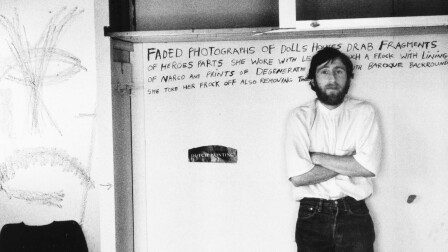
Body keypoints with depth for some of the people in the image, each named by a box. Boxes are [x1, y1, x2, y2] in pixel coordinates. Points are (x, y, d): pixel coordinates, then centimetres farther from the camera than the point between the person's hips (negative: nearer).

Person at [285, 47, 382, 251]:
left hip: (354, 217, 0)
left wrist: (316, 157, -10)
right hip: (311, 218, 0)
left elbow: (369, 167, -12)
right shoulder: (299, 117, 0)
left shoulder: (364, 112, 1)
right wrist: (349, 163, -10)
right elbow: (298, 177, -11)